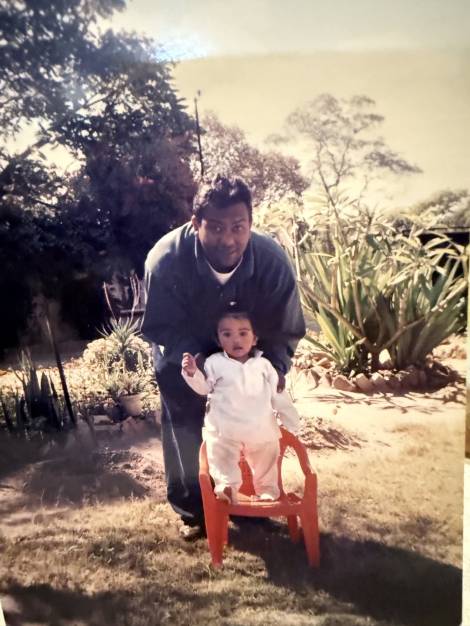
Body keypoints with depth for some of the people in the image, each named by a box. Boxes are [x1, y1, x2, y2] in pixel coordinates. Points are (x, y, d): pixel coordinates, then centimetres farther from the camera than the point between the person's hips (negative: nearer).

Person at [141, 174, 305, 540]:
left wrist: (276, 365, -34)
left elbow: (285, 327, -19)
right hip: (183, 354, -1)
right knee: (185, 430, 6)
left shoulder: (272, 259, -32)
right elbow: (158, 326, -23)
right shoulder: (165, 259, -36)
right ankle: (192, 509, 29)